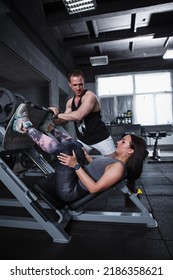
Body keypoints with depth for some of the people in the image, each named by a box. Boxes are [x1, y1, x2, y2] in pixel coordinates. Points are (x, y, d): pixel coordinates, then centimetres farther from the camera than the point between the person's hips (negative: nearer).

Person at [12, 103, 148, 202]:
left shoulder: (118, 166, -21)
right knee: (75, 145, 10)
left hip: (69, 191, -9)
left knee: (62, 149, -22)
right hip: (77, 179, 9)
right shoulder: (116, 160, 8)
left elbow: (94, 188, -26)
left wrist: (76, 165, -28)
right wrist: (85, 154, 25)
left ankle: (26, 127, -5)